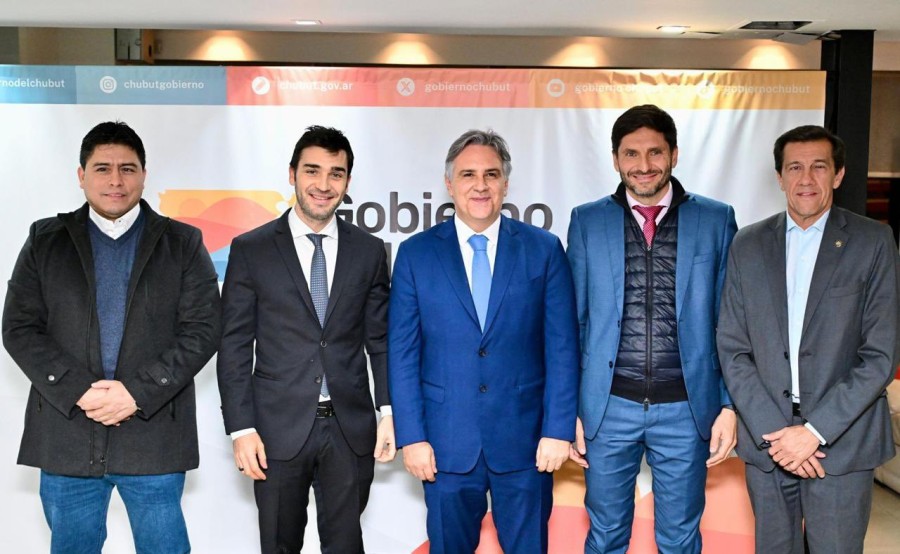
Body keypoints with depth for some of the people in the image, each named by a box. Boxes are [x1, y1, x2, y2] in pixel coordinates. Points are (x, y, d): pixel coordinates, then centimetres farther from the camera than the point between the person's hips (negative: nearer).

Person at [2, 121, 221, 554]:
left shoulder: (183, 243, 4)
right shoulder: (46, 240, 8)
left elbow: (202, 330, -3)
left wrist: (137, 392, -13)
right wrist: (78, 392, -12)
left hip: (155, 436, -1)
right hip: (66, 435, 2)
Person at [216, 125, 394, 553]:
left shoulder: (369, 251, 4)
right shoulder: (251, 249, -1)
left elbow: (380, 339, 6)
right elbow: (234, 347, -2)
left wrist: (389, 412, -3)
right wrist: (242, 429, -8)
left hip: (351, 429, 2)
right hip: (279, 429, -1)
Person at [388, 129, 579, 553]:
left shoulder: (543, 250, 1)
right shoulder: (416, 254, 1)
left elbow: (562, 347, -1)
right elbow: (402, 353, 0)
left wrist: (558, 429, -6)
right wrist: (411, 436, -5)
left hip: (525, 440, 0)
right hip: (446, 442, 0)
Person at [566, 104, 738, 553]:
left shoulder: (715, 220, 2)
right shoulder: (586, 222, 3)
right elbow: (573, 321, 4)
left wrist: (730, 405, 0)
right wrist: (570, 409, 1)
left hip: (686, 409, 0)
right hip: (608, 407, 0)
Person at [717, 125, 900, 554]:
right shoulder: (748, 245, 5)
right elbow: (732, 349, 1)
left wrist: (815, 430, -13)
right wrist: (771, 431, -9)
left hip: (842, 443, -2)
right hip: (765, 438, 2)